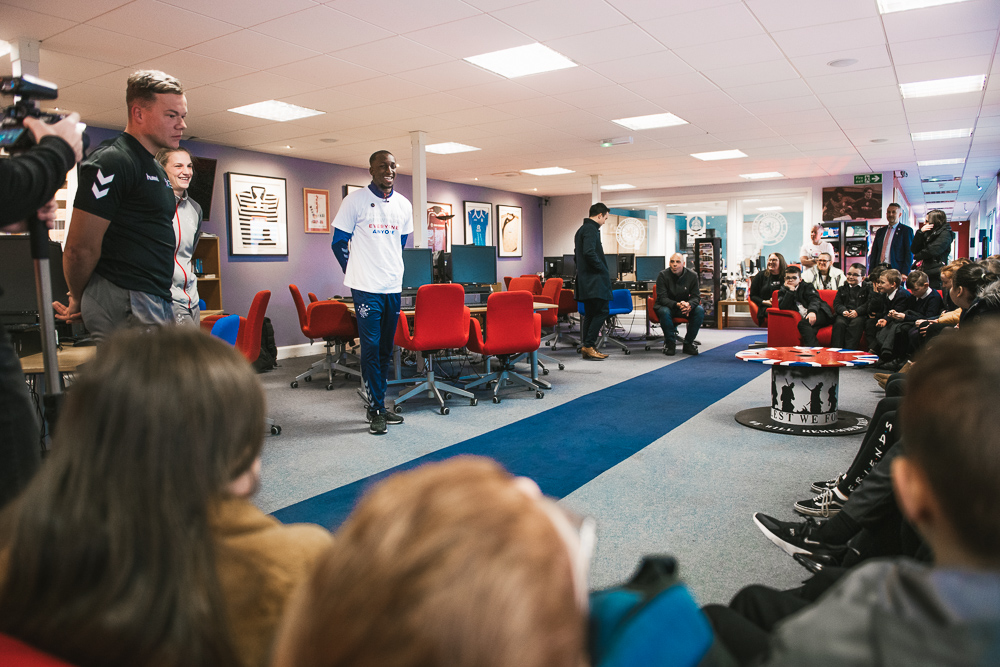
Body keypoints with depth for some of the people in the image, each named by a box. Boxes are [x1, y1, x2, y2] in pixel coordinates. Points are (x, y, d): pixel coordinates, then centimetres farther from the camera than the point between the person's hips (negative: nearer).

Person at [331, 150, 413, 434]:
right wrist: (356, 273, 4)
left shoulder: (403, 205, 11)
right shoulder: (355, 200, -3)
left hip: (393, 287, 5)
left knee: (385, 349, 10)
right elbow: (338, 243, 2)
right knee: (371, 347, -4)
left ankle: (377, 405, 21)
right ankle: (376, 409, 4)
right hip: (367, 288, -5)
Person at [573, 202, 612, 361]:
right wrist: (603, 269, -14)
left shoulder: (582, 229, 21)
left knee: (590, 313, 11)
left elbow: (578, 252, 27)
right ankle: (589, 345, -10)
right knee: (602, 311, -9)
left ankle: (586, 347, 12)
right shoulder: (591, 229, -11)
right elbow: (589, 252, -24)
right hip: (594, 279, -11)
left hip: (586, 280, 11)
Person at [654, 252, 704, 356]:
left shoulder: (692, 276, -5)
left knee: (700, 310, -25)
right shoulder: (663, 275, -13)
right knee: (664, 312, -38)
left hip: (685, 306, 3)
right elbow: (662, 298, -18)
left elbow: (696, 296, -5)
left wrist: (689, 305, -31)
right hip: (667, 305, -3)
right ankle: (670, 342, -17)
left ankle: (688, 342, -12)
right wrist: (677, 305, -37)